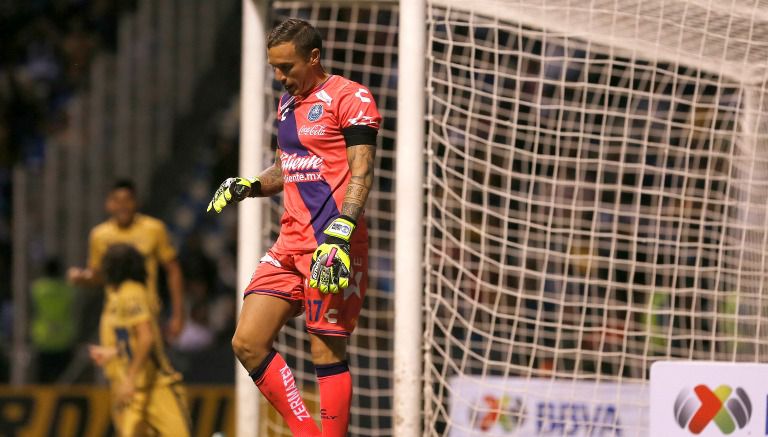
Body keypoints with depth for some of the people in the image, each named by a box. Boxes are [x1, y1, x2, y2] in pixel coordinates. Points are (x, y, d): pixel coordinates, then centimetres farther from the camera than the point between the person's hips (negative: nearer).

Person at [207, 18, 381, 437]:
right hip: (290, 242, 8)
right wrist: (248, 186, 10)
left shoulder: (350, 98, -6)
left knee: (327, 352, -8)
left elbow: (361, 173, -13)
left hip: (333, 243, -8)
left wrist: (339, 233, -25)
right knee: (247, 343, 1)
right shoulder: (288, 102, 19)